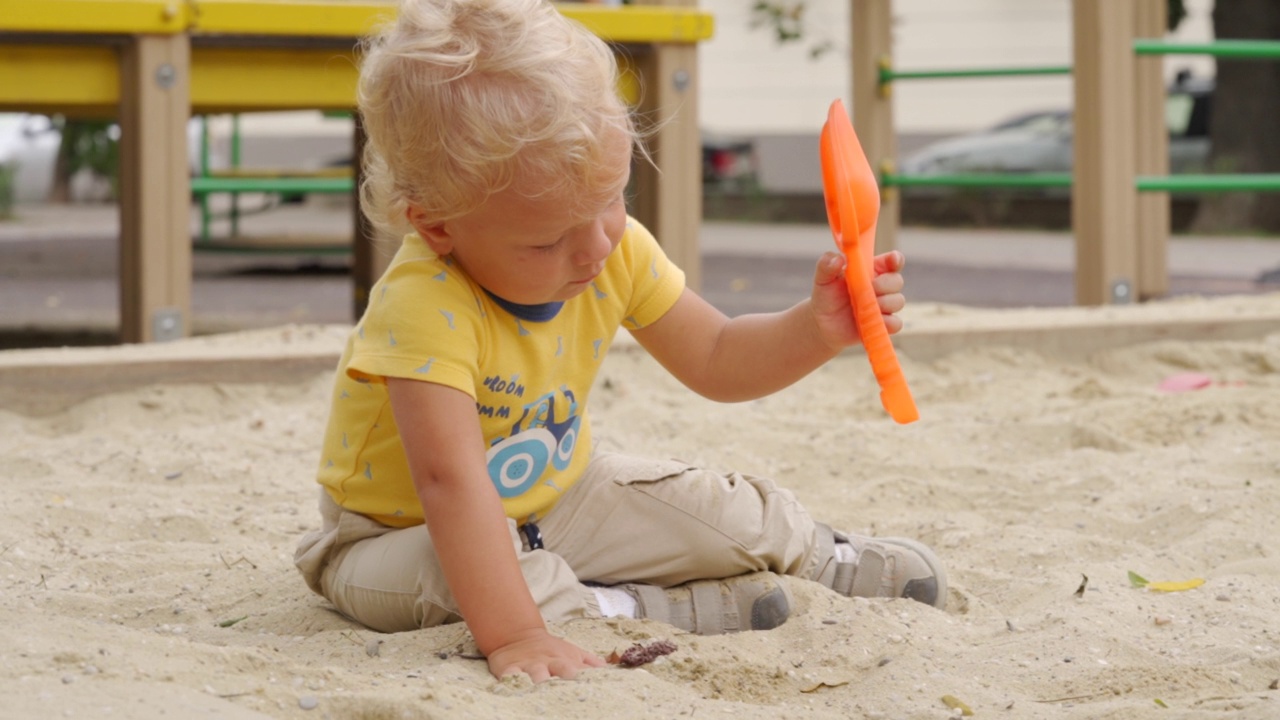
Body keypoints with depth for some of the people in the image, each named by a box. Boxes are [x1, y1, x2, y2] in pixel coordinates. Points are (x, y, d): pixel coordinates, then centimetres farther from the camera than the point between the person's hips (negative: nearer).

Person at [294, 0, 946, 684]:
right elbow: (450, 479, -47)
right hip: (405, 532, -6)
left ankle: (820, 557, 25)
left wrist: (816, 328, -21)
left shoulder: (616, 253, -14)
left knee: (701, 502, -3)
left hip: (554, 501, 6)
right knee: (440, 574, -37)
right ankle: (625, 612, -21)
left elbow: (716, 360, -1)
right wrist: (512, 636, -56)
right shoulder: (425, 307, -38)